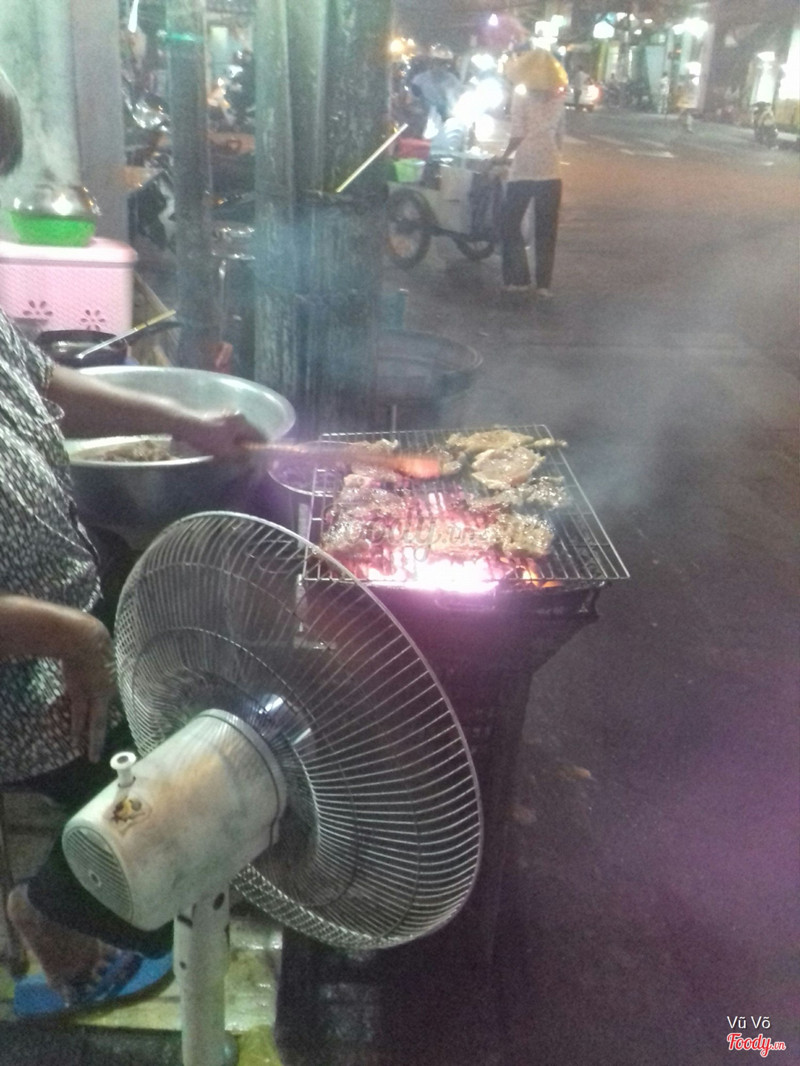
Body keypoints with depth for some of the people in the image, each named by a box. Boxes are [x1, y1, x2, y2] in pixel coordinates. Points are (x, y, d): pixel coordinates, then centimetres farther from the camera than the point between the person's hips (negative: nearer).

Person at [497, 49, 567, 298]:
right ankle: (543, 283, 9)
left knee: (510, 224, 9)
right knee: (546, 230, 9)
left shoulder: (522, 95, -7)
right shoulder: (558, 97, 6)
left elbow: (518, 135, -12)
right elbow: (560, 135, 7)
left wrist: (504, 157, 1)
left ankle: (518, 279, 6)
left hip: (524, 170, -4)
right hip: (551, 172, 5)